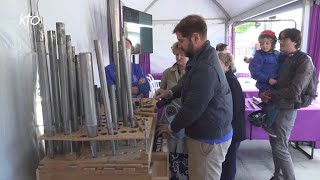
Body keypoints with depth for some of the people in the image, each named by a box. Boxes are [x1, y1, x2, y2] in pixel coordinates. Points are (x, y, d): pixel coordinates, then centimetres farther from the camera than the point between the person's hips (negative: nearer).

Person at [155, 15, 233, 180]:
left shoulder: (206, 69, -31)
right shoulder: (201, 57, 5)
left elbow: (192, 108, -26)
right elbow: (187, 83, 21)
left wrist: (172, 127, -9)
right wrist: (170, 92, 2)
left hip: (209, 138, -10)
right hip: (206, 132, 10)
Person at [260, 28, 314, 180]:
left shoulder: (304, 60, -10)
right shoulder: (282, 58, 11)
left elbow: (294, 90, -18)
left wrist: (271, 94, -12)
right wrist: (264, 92, -6)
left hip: (286, 108, -7)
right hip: (274, 106, 7)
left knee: (280, 148, -5)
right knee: (274, 143, 15)